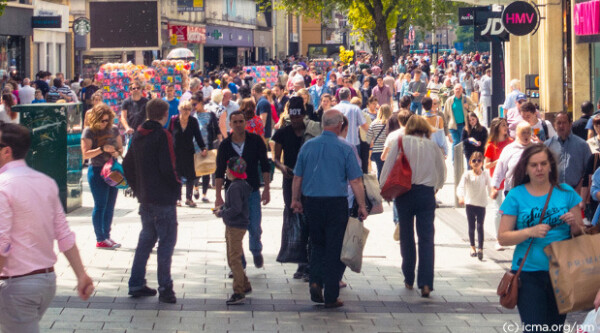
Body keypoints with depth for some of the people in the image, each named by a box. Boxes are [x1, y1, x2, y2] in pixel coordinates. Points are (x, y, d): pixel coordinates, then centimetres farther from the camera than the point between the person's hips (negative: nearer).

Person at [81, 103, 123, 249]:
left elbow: (120, 147, 18)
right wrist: (102, 149, -23)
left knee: (110, 206, 9)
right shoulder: (89, 132, -7)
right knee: (100, 206, -4)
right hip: (97, 171, -6)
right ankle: (100, 239, 1)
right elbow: (85, 154, -13)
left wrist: (117, 152, -5)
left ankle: (107, 236, 19)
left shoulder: (114, 129, 9)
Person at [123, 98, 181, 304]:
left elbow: (127, 165, 14)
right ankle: (165, 288, -3)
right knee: (167, 241, -2)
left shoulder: (138, 135, 9)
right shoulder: (163, 136, -15)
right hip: (164, 198, -7)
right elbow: (168, 168, -21)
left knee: (146, 239, 17)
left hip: (145, 198, 7)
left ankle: (136, 284, 18)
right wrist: (177, 185, -5)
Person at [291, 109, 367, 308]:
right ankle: (331, 297, 4)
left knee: (318, 245, 19)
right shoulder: (345, 149, -7)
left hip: (311, 202, 3)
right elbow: (355, 181, -8)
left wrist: (295, 200, 21)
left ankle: (315, 281, -1)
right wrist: (362, 206, 0)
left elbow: (297, 177, 9)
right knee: (334, 249, 3)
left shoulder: (307, 146, 3)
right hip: (336, 203, -3)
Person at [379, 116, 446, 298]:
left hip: (405, 192, 0)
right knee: (426, 238, -2)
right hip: (427, 193, 0)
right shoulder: (432, 146, 5)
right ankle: (426, 282, -15)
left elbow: (389, 165, -2)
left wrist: (384, 187, 6)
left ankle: (409, 279, 20)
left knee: (406, 237, 13)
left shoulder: (401, 142, 0)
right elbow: (442, 172, 12)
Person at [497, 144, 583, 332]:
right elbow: (503, 238, -3)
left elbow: (580, 234, 10)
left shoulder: (566, 192, 6)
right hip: (529, 273, -2)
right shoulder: (516, 195, 1)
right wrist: (531, 232, -18)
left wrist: (574, 224, -12)